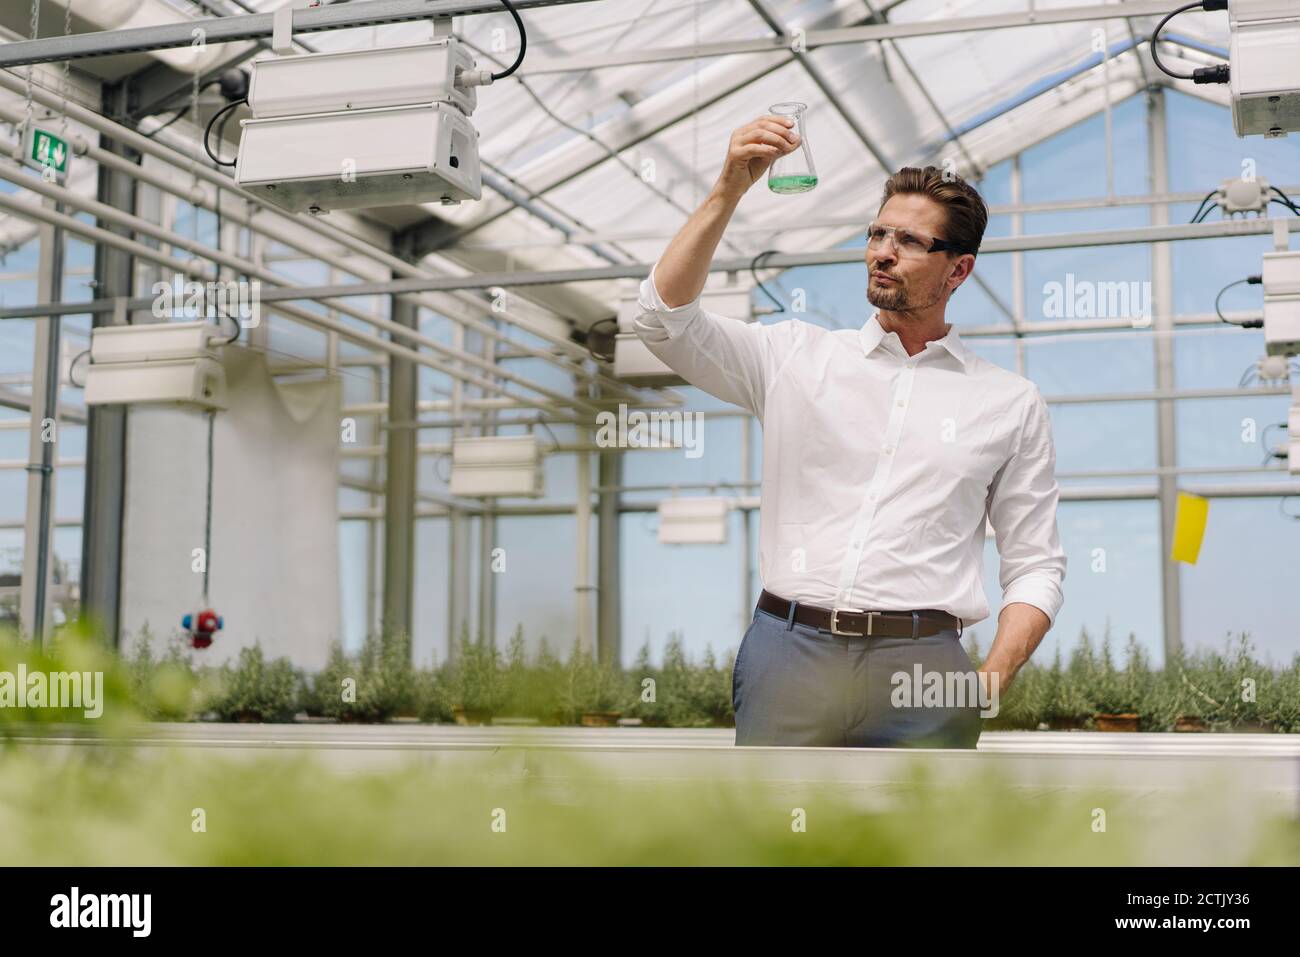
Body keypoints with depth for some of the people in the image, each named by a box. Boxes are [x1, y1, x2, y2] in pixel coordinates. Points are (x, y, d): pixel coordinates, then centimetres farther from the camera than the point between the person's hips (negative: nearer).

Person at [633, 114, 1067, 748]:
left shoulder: (1011, 404, 11)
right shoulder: (796, 355, 12)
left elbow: (1035, 565, 10)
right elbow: (664, 319, 0)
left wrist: (990, 682, -5)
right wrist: (729, 189, -9)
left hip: (920, 670, 0)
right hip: (788, 650, 1)